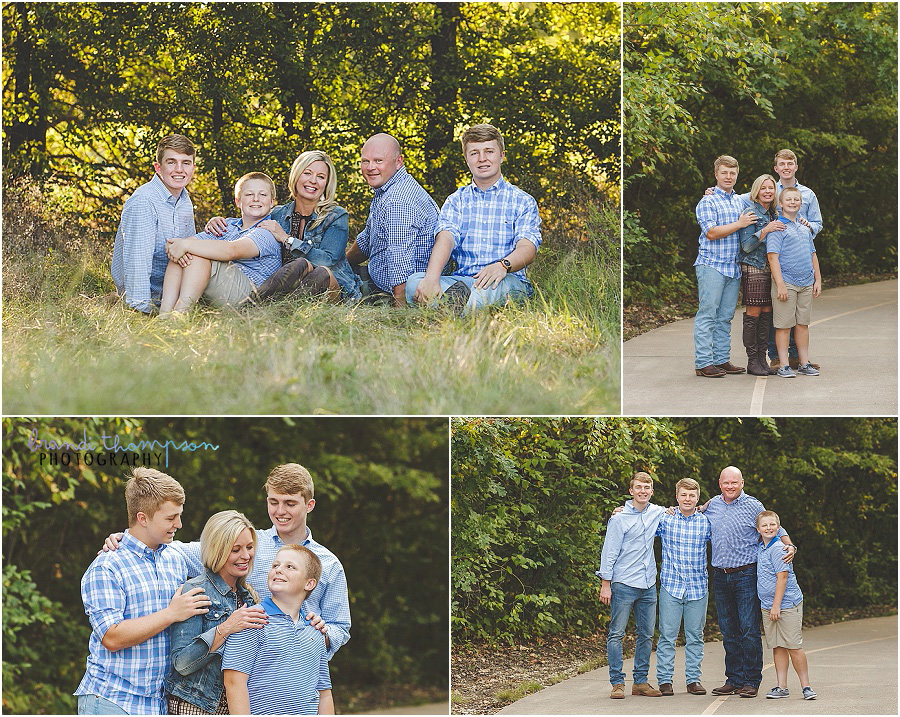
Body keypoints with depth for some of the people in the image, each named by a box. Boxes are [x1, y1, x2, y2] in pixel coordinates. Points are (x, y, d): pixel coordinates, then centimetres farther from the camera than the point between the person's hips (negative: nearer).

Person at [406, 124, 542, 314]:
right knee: (414, 282, -27)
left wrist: (503, 265, -30)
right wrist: (432, 277, -22)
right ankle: (457, 295, -44)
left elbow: (527, 247, -5)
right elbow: (446, 237, 0)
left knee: (490, 287, -40)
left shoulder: (523, 202, 11)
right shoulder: (456, 201, 19)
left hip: (510, 281, -3)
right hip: (462, 278, 3)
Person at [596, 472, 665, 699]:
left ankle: (641, 681, 17)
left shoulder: (657, 513, 9)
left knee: (646, 635, 8)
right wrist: (605, 584, -9)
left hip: (648, 586, 5)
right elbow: (609, 552, -5)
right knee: (616, 634, -4)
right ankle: (617, 682, 0)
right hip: (623, 584, -5)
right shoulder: (620, 518, -5)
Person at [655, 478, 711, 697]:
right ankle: (665, 680, 5)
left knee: (695, 636, 7)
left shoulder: (706, 522, 4)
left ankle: (693, 679, 15)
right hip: (671, 586, -1)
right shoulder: (664, 520, 2)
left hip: (698, 587, 1)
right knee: (667, 635, -1)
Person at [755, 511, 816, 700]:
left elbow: (782, 577, -17)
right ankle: (782, 687, 11)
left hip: (787, 604, -8)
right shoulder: (760, 548, 11)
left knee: (793, 647, -6)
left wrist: (776, 605, -17)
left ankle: (806, 686, 1)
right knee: (777, 647, 8)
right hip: (767, 606, 8)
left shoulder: (778, 548, -13)